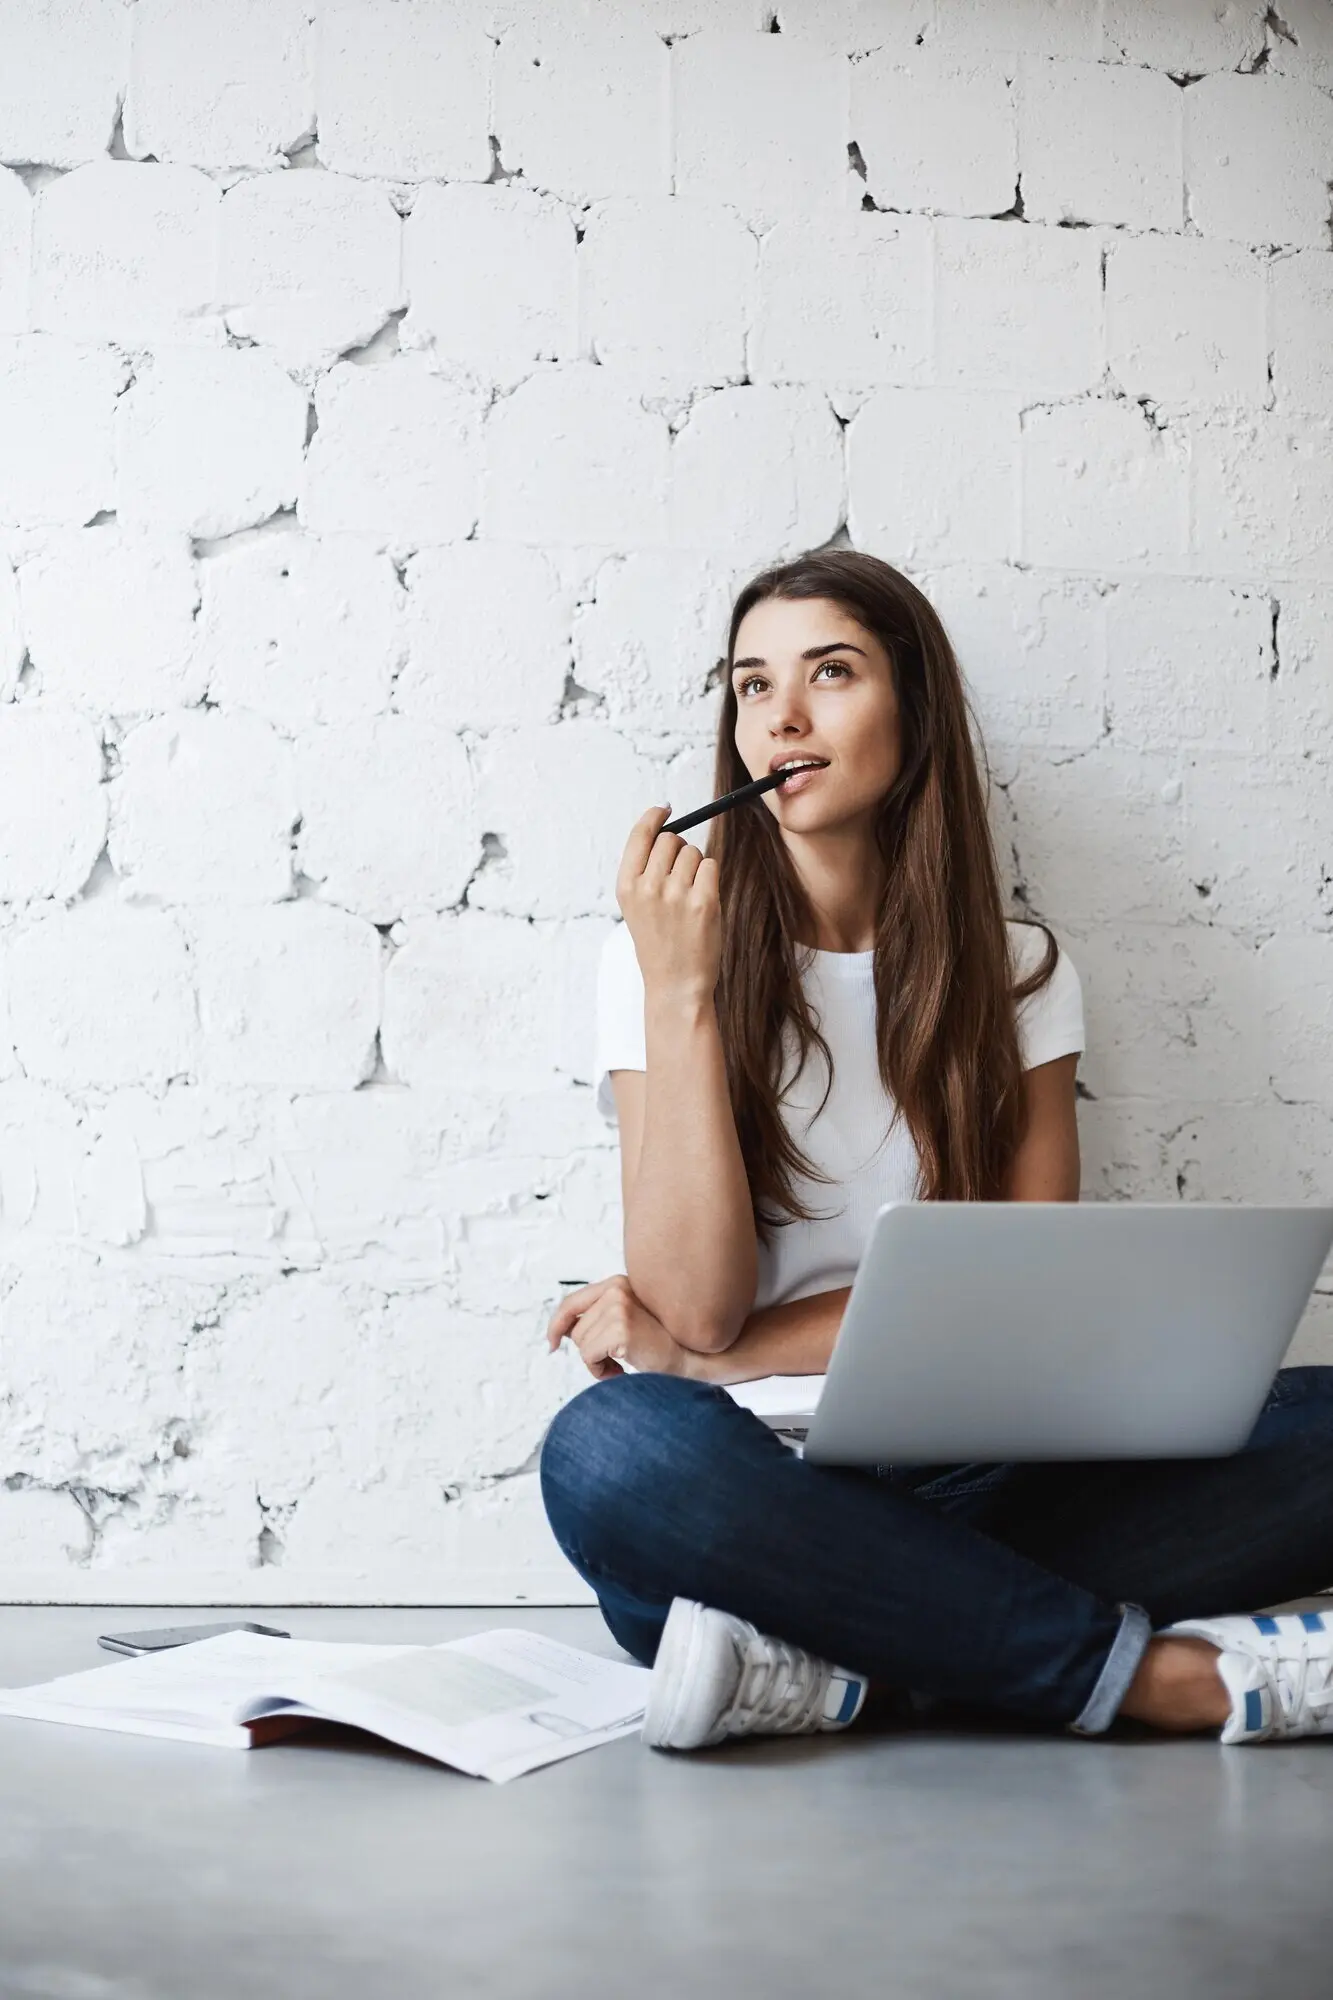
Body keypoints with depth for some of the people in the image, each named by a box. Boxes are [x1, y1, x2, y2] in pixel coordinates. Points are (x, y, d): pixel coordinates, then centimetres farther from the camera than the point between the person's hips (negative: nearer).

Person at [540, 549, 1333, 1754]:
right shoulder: (660, 955, 4)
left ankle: (841, 1674, -27)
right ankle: (1160, 1672, -27)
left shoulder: (1018, 979, 11)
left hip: (966, 1494, 2)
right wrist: (678, 991, -12)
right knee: (611, 1448, -38)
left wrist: (725, 1351, -8)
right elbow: (697, 1302, -7)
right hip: (754, 1495, -2)